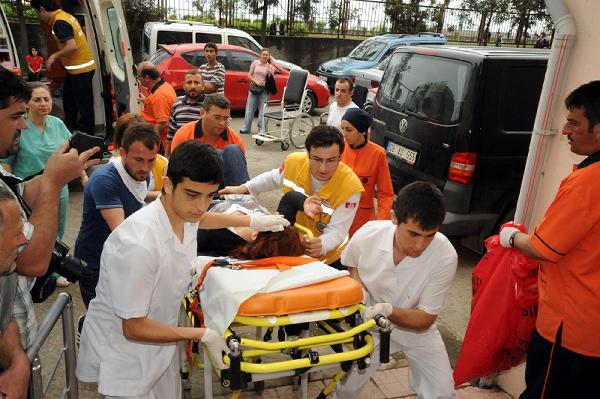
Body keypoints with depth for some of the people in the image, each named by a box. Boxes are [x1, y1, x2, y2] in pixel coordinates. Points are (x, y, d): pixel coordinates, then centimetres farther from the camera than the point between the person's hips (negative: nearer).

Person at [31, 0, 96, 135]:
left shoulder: (59, 22, -19)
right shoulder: (65, 16, 11)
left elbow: (72, 46, -27)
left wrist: (54, 56, -13)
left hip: (80, 69, -11)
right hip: (76, 68, 11)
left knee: (84, 105, -1)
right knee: (68, 101, 20)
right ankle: (70, 132, 33)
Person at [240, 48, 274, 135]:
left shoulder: (270, 67, 3)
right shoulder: (255, 63, 4)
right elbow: (249, 75, 3)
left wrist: (269, 73, -14)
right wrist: (256, 82, -12)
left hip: (264, 89, -1)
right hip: (253, 88, 1)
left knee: (263, 110, -2)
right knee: (250, 109, 5)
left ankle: (262, 130, 4)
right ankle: (245, 128, 13)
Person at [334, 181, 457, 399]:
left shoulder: (445, 257, -29)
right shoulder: (367, 235, -25)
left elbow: (425, 318, -18)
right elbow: (351, 264, 2)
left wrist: (389, 311, -35)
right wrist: (358, 286, -18)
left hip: (415, 326, 0)